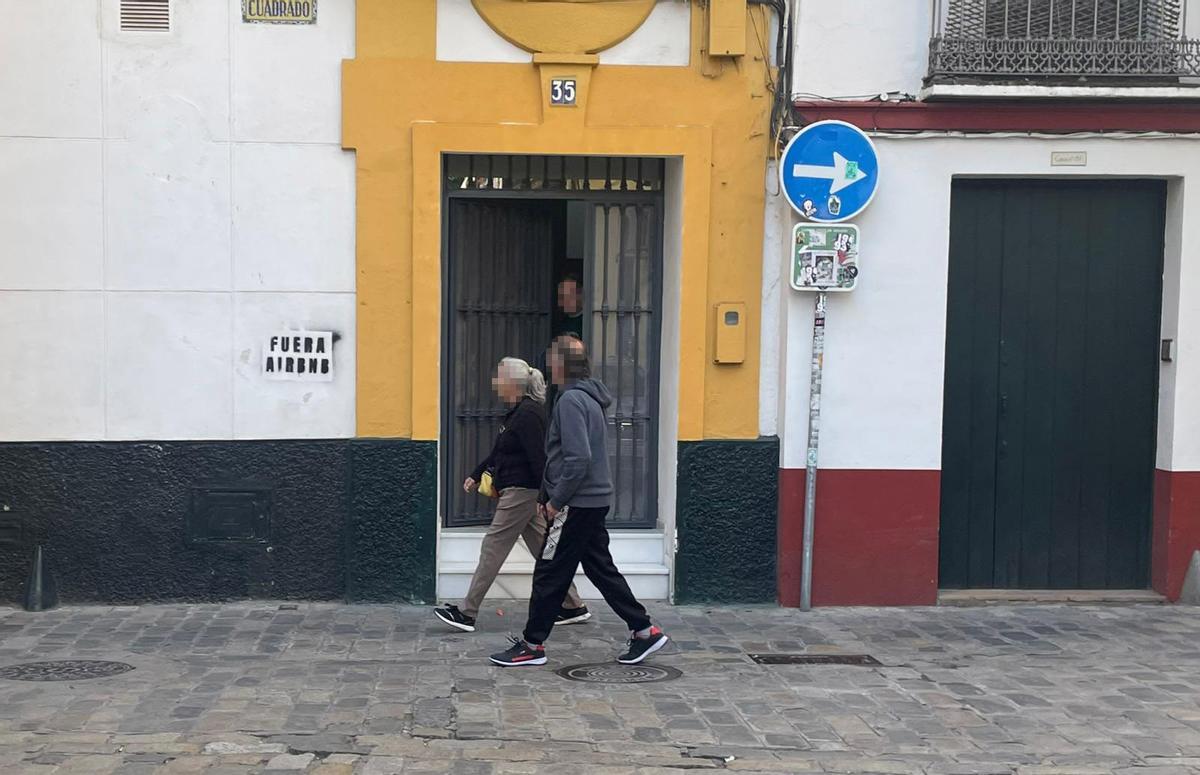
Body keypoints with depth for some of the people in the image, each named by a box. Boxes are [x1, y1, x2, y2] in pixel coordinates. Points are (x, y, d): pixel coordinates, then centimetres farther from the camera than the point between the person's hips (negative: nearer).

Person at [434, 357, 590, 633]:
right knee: (542, 550, 13)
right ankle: (573, 607, 19)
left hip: (521, 492, -10)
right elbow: (499, 452, 24)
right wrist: (476, 475, 23)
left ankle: (467, 613, 1)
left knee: (492, 548, -5)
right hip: (519, 491, 10)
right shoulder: (518, 412, 14)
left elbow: (538, 459, -22)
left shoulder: (528, 414, -17)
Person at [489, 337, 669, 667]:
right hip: (593, 501, 10)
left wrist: (556, 500, -16)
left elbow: (578, 459, -25)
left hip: (577, 504, -10)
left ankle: (532, 645, 10)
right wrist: (546, 496, 19)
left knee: (549, 575, 0)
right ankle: (644, 631, 16)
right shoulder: (588, 397, 14)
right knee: (601, 569, 14)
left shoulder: (571, 400, -17)